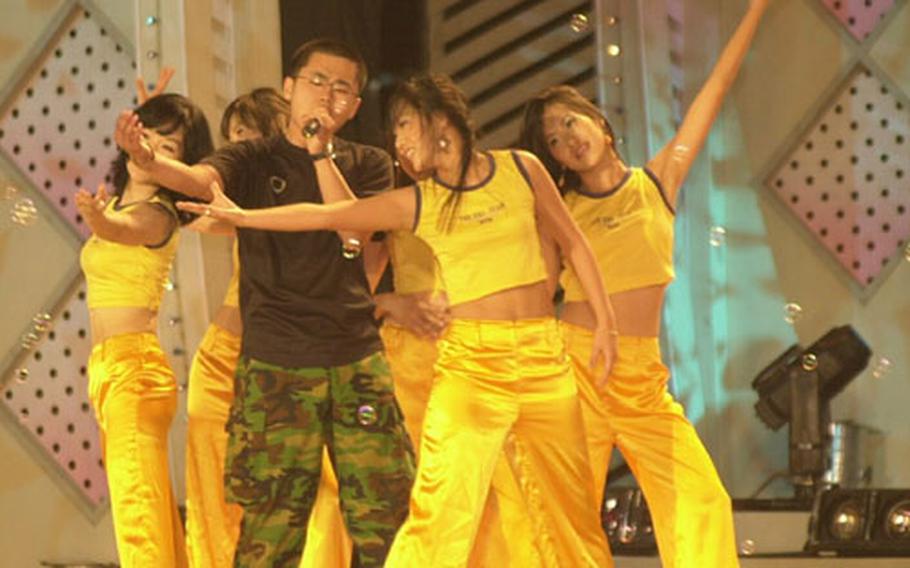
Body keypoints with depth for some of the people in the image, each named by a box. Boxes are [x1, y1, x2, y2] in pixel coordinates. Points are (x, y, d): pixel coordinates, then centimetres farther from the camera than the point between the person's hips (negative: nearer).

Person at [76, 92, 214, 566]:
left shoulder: (156, 216, -11)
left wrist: (99, 219, -56)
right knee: (147, 506, 10)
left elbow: (120, 230, -35)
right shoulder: (119, 203, 14)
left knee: (138, 507, -17)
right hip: (108, 368, 9)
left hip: (133, 366, -9)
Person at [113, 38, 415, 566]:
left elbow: (354, 229, -8)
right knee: (272, 524, -2)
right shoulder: (253, 159, 4)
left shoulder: (368, 164, 11)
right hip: (274, 366, -2)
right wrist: (148, 158, -40)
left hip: (357, 360, 2)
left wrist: (321, 152, -12)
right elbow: (199, 179, -19)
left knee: (386, 512, 2)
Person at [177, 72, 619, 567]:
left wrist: (604, 322, 7)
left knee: (567, 504, 6)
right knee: (441, 505, -12)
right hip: (470, 359, -1)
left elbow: (573, 244, 11)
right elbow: (326, 215, 0)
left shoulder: (522, 170, 4)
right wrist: (243, 217, -6)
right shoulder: (415, 203, 3)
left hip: (542, 354, 1)